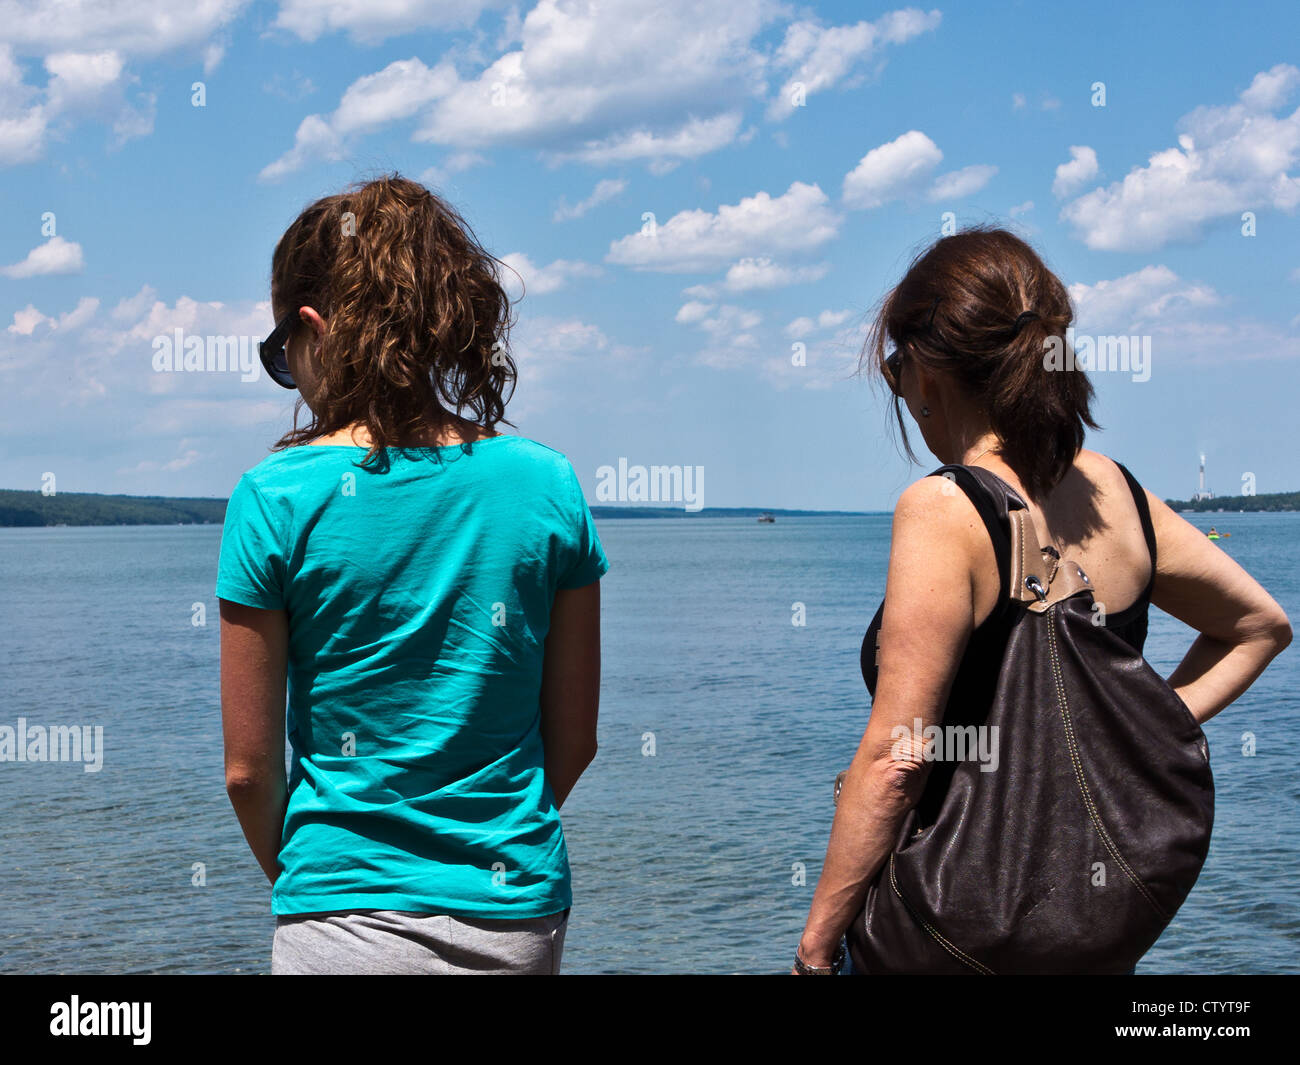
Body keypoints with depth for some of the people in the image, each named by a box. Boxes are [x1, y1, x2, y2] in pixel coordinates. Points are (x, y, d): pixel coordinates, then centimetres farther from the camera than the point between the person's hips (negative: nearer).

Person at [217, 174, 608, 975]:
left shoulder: (278, 499, -10)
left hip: (349, 924, -2)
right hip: (521, 916, 3)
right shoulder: (549, 486, -3)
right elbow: (575, 741, 3)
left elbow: (250, 768, -4)